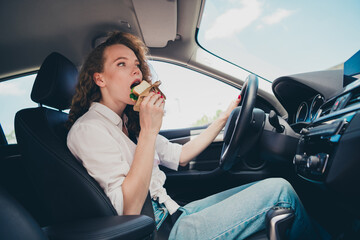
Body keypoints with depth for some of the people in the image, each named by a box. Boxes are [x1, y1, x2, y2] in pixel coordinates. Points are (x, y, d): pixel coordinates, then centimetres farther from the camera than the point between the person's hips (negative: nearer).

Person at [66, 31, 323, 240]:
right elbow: (128, 210, -21)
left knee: (269, 188, 7)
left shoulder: (128, 123, 13)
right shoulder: (88, 129, -13)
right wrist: (148, 131, -24)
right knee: (278, 190, -10)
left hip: (172, 215, 9)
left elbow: (180, 155, 17)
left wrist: (224, 117, 17)